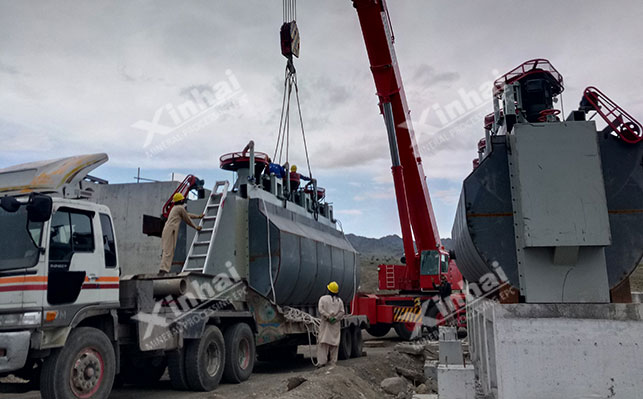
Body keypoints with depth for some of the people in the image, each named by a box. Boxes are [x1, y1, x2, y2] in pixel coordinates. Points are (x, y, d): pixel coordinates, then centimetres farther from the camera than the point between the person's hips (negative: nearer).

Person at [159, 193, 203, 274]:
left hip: (167, 231, 10)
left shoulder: (175, 208, 27)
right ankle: (164, 269, -23)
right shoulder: (180, 208, -2)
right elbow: (187, 220, 4)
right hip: (171, 231, -10)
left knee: (167, 251, 6)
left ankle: (163, 270, 1)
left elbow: (188, 215, 37)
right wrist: (196, 227, 17)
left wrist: (198, 216, 46)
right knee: (168, 251, -15)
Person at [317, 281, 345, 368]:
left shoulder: (323, 298, 0)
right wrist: (335, 318, -8)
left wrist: (328, 317, -14)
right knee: (334, 343, 8)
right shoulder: (339, 300, 8)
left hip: (326, 324, -3)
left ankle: (322, 361, -9)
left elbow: (321, 310, -13)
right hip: (336, 325, 3)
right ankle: (333, 363, 10)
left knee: (323, 342, -1)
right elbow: (341, 312, -2)